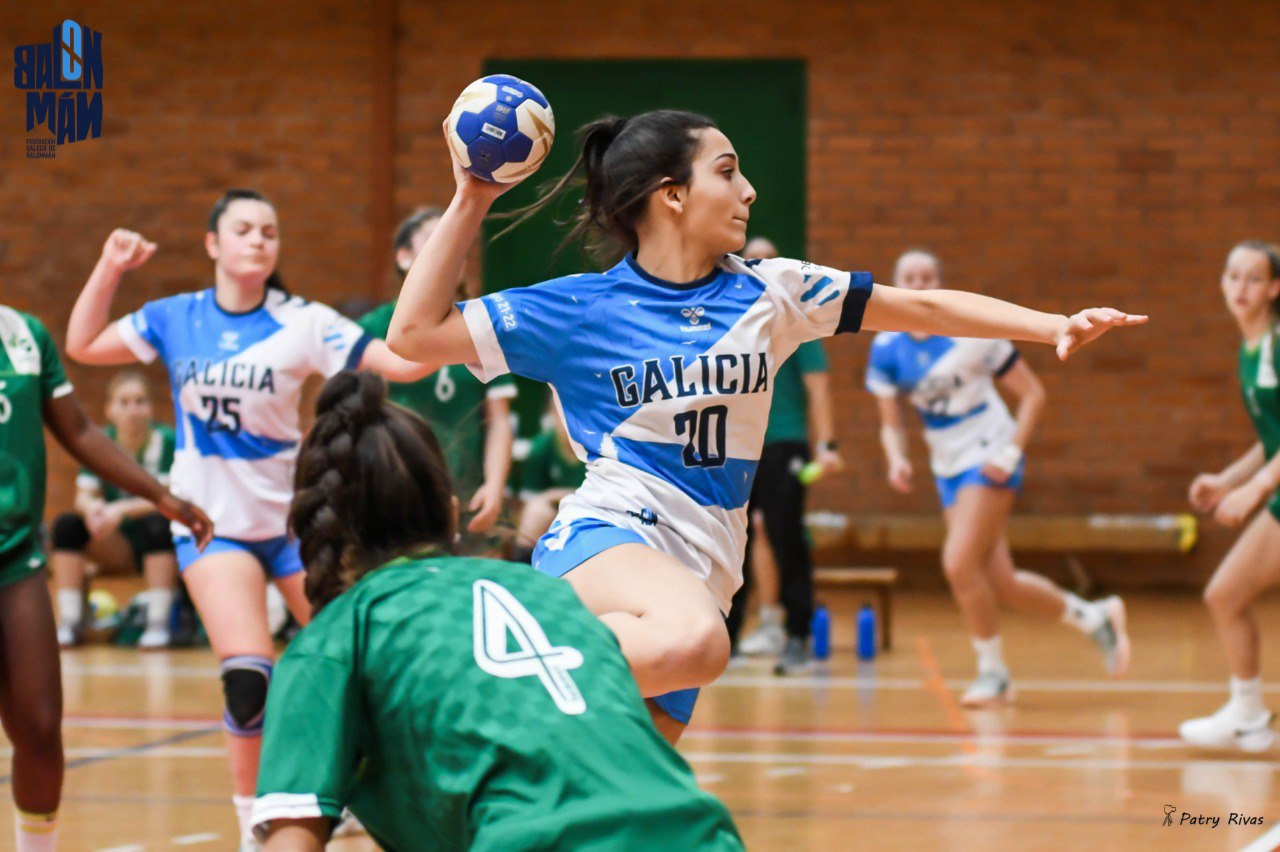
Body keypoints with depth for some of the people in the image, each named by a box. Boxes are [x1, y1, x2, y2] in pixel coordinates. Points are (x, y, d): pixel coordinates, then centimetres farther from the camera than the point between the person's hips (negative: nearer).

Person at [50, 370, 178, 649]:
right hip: (119, 544, 4)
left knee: (158, 525, -36)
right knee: (66, 525, -18)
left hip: (161, 543, -4)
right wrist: (91, 507, -30)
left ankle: (158, 624, -32)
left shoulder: (165, 440, -12)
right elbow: (83, 496, -6)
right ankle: (69, 623, -19)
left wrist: (122, 509, -35)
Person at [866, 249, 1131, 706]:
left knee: (959, 563, -19)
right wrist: (897, 459, -15)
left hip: (990, 458, -6)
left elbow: (1033, 393, -9)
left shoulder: (971, 331, -14)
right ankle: (1097, 617, 27)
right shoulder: (886, 349, -1)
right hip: (948, 467, 6)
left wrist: (1011, 453, -18)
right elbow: (891, 424, 6)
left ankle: (992, 671, 0)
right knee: (1001, 585, 5)